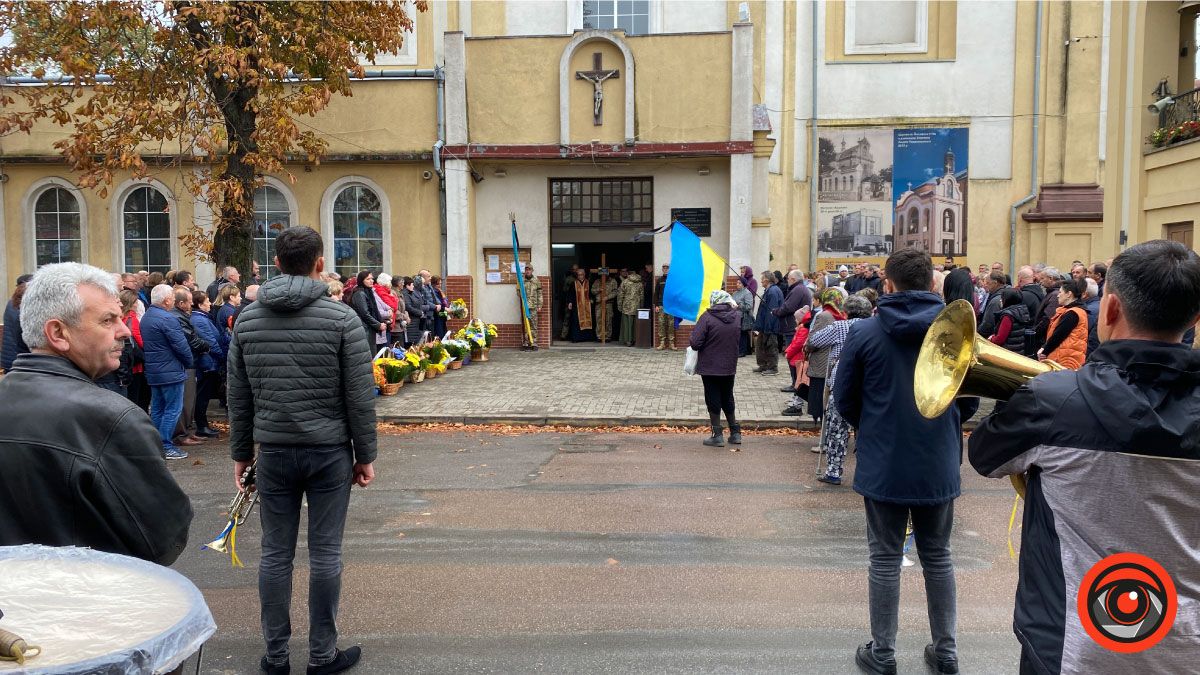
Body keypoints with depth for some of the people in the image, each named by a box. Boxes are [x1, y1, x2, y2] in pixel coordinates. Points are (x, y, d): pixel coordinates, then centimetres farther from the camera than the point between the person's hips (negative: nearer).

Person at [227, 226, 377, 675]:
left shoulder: (247, 320, 3)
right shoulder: (342, 318, -8)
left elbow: (238, 397, 7)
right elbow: (360, 397, -8)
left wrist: (240, 453, 16)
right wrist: (365, 455, 1)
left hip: (273, 453, 3)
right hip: (330, 452, -3)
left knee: (276, 554, 11)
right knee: (325, 554, 5)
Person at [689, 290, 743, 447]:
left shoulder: (707, 317, -16)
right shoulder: (737, 316, -1)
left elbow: (695, 343, -20)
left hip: (710, 367, -5)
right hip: (730, 367, 5)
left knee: (713, 400, 5)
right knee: (728, 399, 19)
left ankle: (718, 435, 8)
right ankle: (735, 433, 24)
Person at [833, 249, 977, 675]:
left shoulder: (866, 332, -11)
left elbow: (844, 399, -3)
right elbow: (971, 399, 3)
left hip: (883, 465, -2)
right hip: (940, 466, 2)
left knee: (885, 558, 10)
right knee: (937, 557, 18)